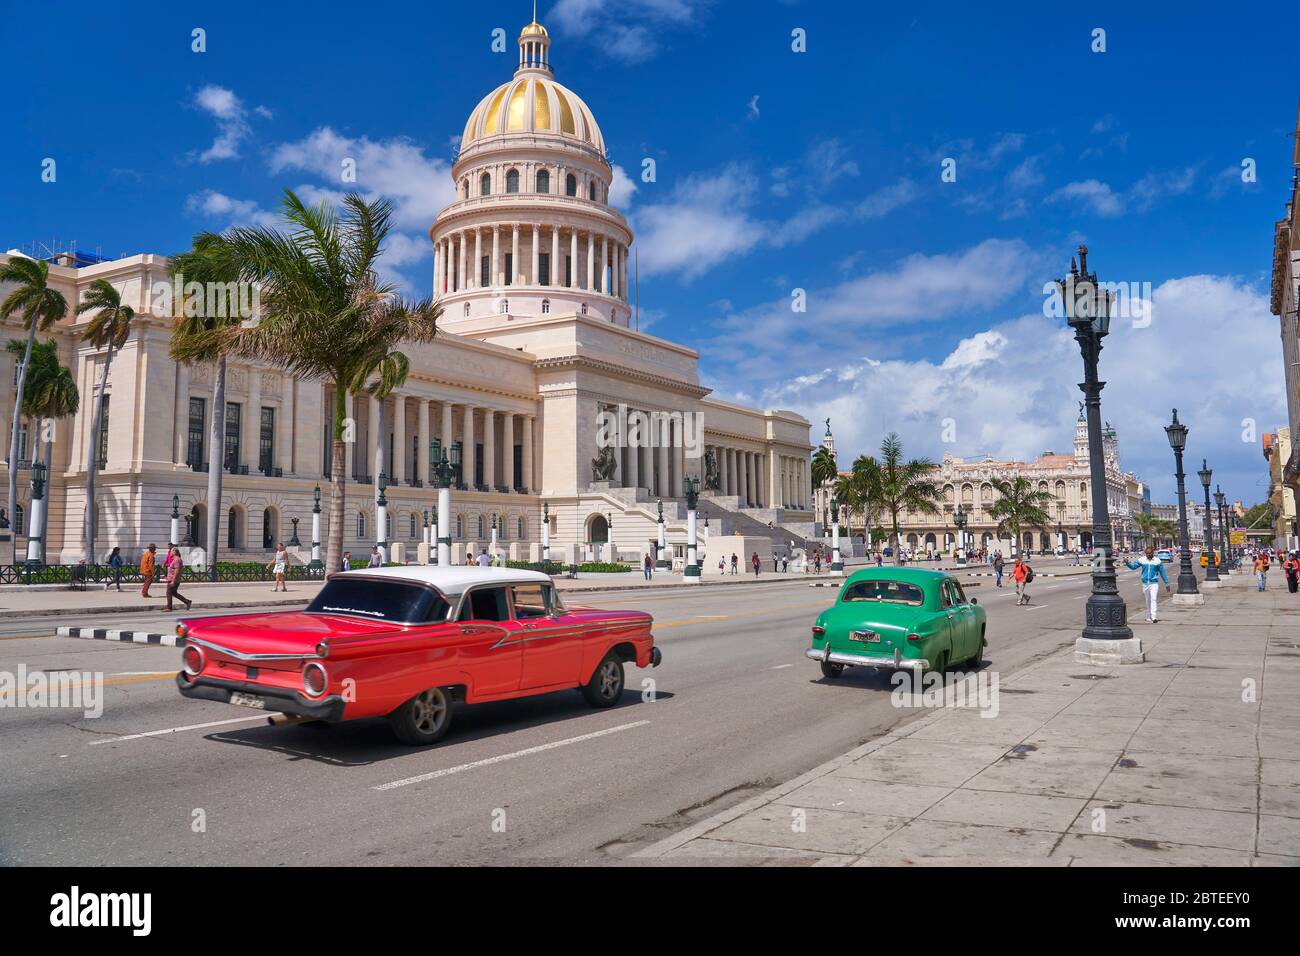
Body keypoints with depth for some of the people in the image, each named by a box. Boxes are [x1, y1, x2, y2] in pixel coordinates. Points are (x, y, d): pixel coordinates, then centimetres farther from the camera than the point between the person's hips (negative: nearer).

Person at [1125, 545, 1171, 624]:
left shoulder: (1157, 561, -2)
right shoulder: (1142, 560, 3)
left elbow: (1162, 573, 4)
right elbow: (1133, 566, 2)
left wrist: (1167, 584, 8)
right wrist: (1128, 563, -19)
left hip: (1154, 583, -3)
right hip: (1145, 583, 3)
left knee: (1153, 599, -17)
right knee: (1148, 601, 12)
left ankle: (1154, 617, -24)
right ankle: (1149, 617, 22)